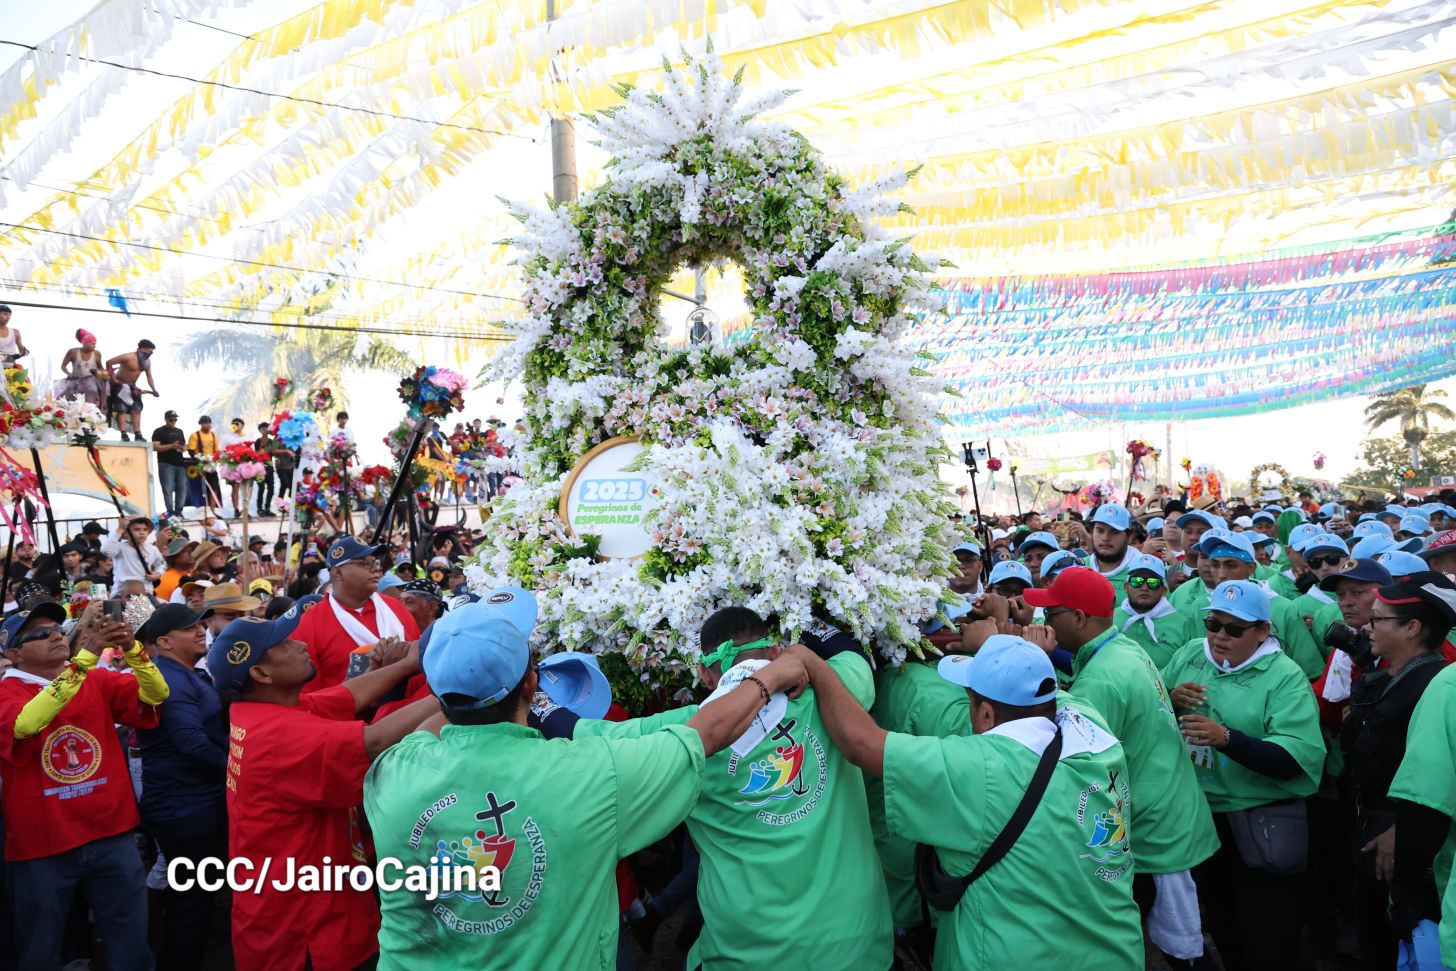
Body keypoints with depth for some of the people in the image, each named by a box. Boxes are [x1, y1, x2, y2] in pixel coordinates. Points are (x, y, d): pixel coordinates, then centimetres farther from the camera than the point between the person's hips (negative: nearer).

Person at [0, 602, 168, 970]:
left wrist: (131, 647, -24)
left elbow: (155, 694, -7)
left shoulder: (98, 680, 5)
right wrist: (86, 655, -36)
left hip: (112, 835, 3)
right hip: (41, 845, -3)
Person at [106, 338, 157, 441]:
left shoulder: (147, 362, 1)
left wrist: (154, 389, -6)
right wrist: (113, 378, -21)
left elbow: (149, 377, 7)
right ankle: (124, 434, -14)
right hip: (119, 385, -7)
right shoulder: (129, 357, -23)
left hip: (132, 387, 7)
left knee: (136, 410, 1)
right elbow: (109, 363, -21)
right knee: (121, 409, -12)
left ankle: (138, 435, 1)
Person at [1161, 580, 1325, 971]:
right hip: (1198, 815, 5)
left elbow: (1293, 761, -22)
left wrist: (1226, 738, -34)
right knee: (1222, 930, 22)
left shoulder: (1285, 677, -14)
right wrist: (1170, 699, -13)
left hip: (1261, 827, -5)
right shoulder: (1189, 654, 1)